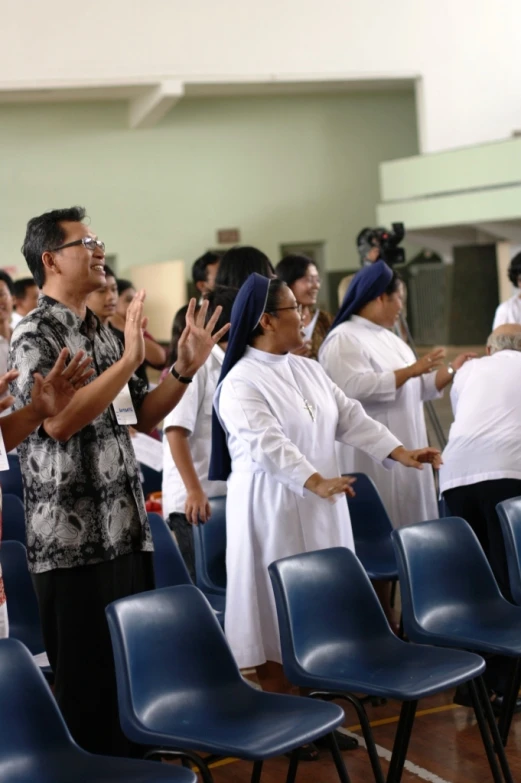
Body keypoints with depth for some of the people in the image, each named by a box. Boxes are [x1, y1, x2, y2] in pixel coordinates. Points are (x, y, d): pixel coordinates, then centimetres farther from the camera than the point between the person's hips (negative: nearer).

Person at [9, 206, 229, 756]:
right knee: (87, 679, 0)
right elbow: (57, 420, -26)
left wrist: (185, 369, 5)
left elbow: (139, 417, 18)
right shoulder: (34, 336, -10)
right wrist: (128, 359, -24)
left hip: (126, 532, 8)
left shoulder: (102, 333, 14)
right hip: (72, 541, -8)